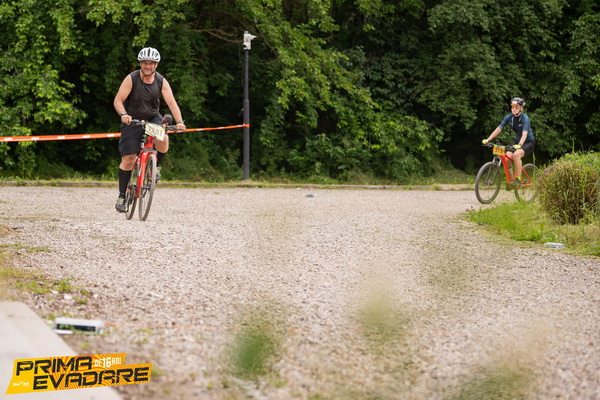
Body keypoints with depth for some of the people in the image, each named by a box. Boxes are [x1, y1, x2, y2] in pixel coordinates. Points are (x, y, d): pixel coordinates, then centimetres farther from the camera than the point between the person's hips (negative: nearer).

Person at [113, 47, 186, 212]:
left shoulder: (161, 81, -11)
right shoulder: (131, 79, -17)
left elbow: (171, 102, -18)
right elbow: (118, 100, -22)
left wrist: (179, 122, -34)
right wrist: (123, 114, -42)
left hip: (153, 118, 1)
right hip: (132, 120, -1)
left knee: (163, 140, -31)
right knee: (128, 159, -6)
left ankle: (154, 165, 0)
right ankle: (122, 196, 7)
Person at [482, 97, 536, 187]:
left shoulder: (525, 118, -21)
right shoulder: (509, 117, -6)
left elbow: (525, 133, -35)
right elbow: (499, 129, -9)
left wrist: (519, 145, -52)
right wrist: (487, 140, -20)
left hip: (529, 142, -5)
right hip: (517, 141, 5)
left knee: (516, 154, -33)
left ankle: (518, 179, -22)